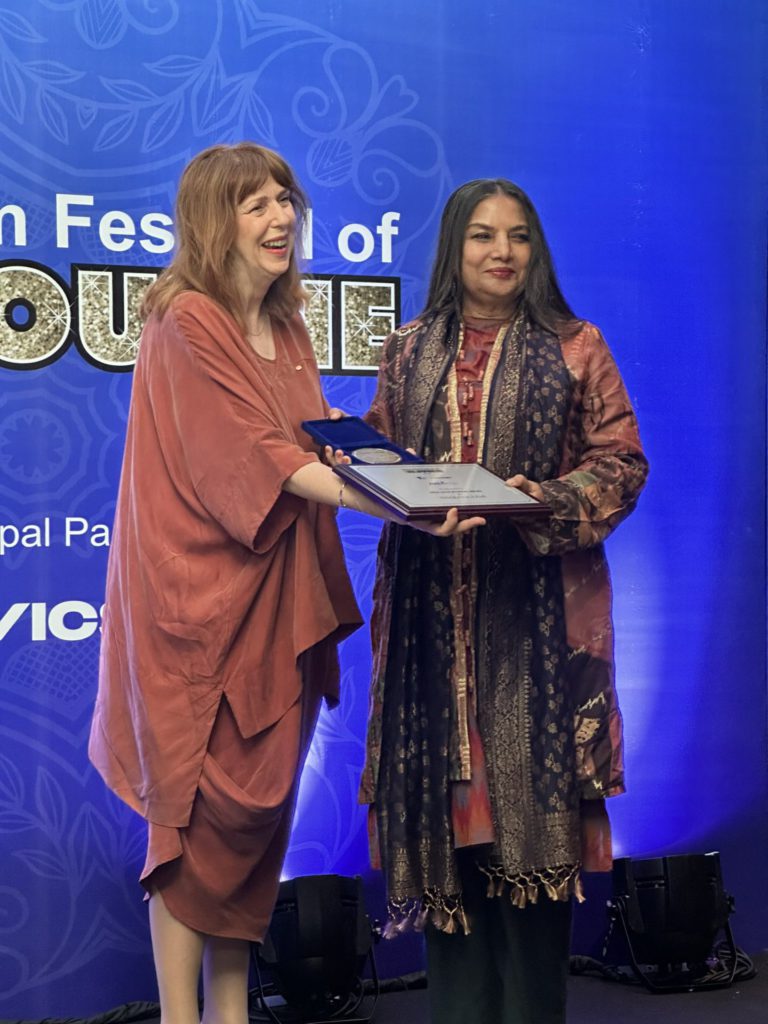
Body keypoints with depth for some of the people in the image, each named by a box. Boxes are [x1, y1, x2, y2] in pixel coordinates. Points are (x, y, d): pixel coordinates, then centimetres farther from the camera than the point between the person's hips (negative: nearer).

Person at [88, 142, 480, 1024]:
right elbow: (259, 455, -20)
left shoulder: (284, 325, 15)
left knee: (259, 807, 10)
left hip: (275, 596, 8)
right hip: (202, 597, -8)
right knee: (202, 812, -2)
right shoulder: (187, 321, -12)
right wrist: (396, 506, -28)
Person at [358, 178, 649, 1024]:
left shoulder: (574, 349, 4)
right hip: (432, 602, 2)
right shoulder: (409, 351, 11)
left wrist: (546, 500, -16)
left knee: (530, 792, -2)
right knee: (445, 795, 3)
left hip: (536, 605, -2)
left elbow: (622, 462, 1)